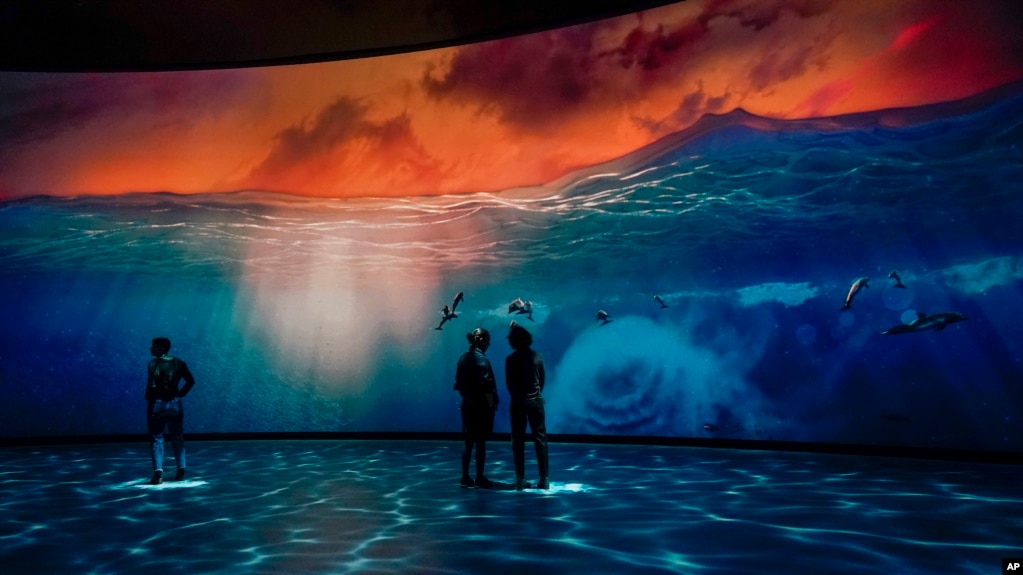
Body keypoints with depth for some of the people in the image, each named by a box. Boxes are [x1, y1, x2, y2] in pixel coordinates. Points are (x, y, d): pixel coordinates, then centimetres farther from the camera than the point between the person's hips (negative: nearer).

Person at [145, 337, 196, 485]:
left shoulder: (153, 363, -9)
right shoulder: (178, 363, 5)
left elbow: (152, 384, -19)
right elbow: (191, 381, 3)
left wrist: (149, 399, -5)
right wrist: (181, 394, 7)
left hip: (157, 404, -4)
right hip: (175, 404, 4)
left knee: (156, 439, 3)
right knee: (177, 438, 14)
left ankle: (158, 471, -7)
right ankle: (181, 470, 15)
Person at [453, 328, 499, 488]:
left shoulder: (463, 358, 7)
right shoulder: (481, 359, -15)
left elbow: (459, 383, 9)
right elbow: (486, 387, -17)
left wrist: (465, 397, 16)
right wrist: (492, 405, -9)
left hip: (467, 404, 7)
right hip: (481, 406, -7)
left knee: (468, 441, 12)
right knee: (480, 442, 1)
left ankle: (465, 477, 16)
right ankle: (480, 478, 8)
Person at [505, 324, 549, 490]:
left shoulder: (510, 359, -6)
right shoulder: (537, 356, -1)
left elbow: (509, 382, -1)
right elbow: (543, 378, 6)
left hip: (517, 402, -1)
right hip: (536, 400, 1)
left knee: (518, 441, 4)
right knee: (540, 439, 5)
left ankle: (520, 479, 3)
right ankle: (544, 479, 4)